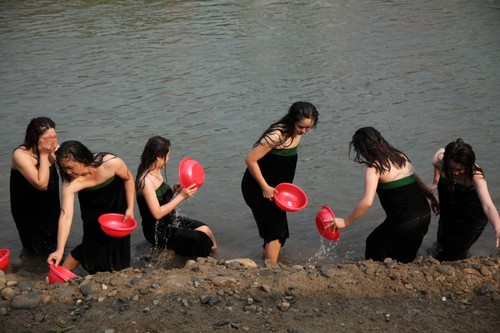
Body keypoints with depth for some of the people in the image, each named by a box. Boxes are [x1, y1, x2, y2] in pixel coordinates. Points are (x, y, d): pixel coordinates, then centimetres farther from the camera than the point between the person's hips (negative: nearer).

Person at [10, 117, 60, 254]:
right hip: (29, 216, -5)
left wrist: (56, 149, -24)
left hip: (51, 210, 6)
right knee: (40, 252, 9)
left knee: (56, 245, 21)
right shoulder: (21, 154, -26)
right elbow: (41, 184, -33)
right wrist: (43, 155, -28)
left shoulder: (51, 150, -8)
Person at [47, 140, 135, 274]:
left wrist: (130, 208, -16)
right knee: (92, 244, -7)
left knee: (118, 243, 4)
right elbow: (66, 216, -35)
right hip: (93, 211, 0)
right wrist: (60, 250, -41)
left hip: (117, 206, 1)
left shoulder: (111, 163, -36)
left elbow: (128, 179, -15)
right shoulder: (70, 184, -33)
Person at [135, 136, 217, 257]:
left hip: (170, 220, 9)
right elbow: (157, 213, -25)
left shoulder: (157, 172, 4)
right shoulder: (146, 181, -22)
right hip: (157, 231, -8)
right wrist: (181, 196, -24)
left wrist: (175, 191, -6)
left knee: (205, 230, -8)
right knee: (199, 238, -19)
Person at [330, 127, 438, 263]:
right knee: (405, 260, 28)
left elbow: (367, 202, -22)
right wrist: (432, 198, 31)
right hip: (425, 215, 7)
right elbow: (419, 182, 17)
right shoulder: (400, 157, 9)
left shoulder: (374, 168, -12)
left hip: (404, 221, -7)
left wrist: (345, 222, -13)